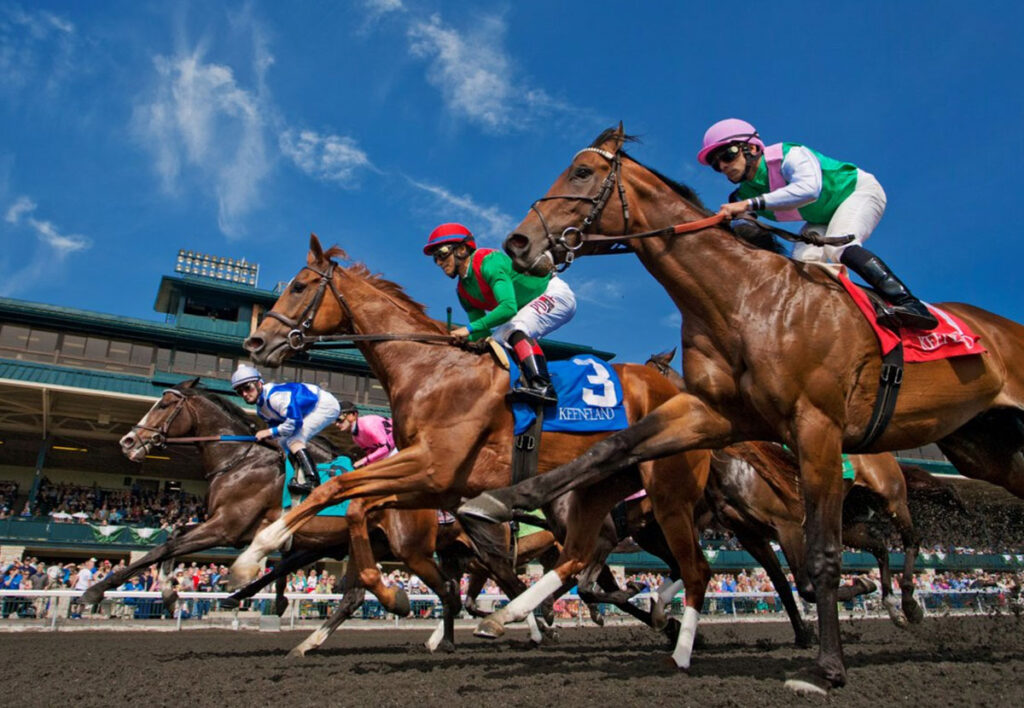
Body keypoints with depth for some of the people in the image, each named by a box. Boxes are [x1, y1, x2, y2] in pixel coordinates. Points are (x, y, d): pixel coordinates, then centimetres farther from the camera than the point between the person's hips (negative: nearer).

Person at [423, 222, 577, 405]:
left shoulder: (489, 262, -24)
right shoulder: (464, 292, 3)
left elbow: (508, 307, -37)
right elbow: (483, 332, 7)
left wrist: (470, 328, -35)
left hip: (555, 292, -9)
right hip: (533, 305, 10)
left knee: (516, 329, -31)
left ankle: (542, 387, -41)